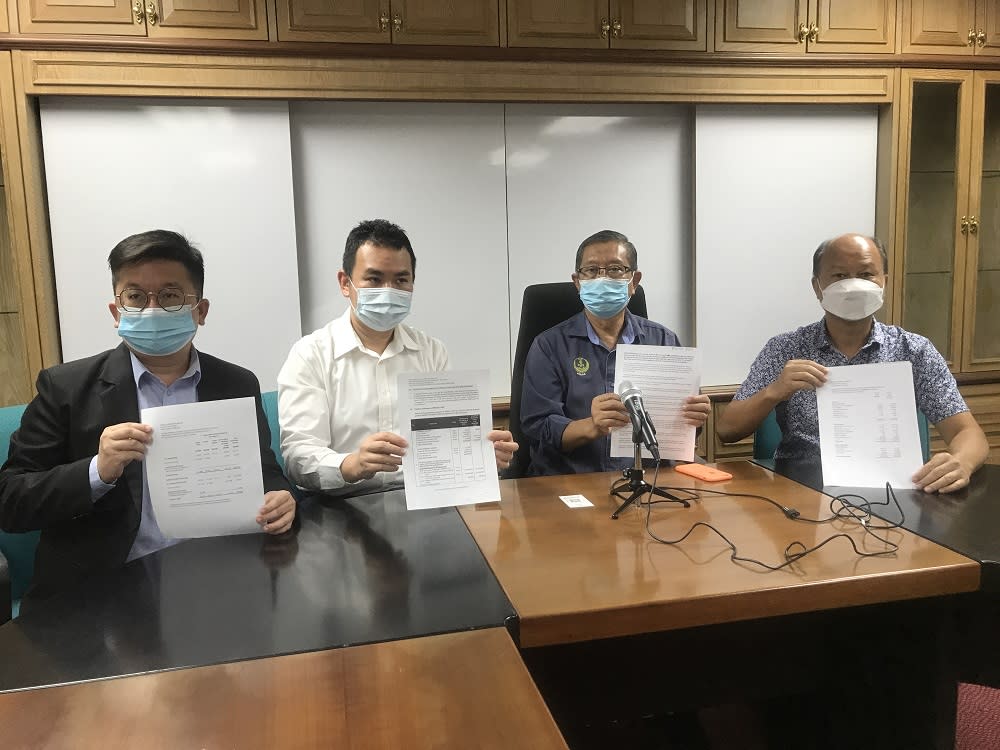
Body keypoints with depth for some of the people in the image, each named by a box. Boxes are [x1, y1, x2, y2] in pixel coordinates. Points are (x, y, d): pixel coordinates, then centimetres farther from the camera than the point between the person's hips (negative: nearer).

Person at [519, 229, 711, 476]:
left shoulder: (663, 341, 12)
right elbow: (537, 429, -3)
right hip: (572, 482, -2)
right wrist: (590, 427, -21)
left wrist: (694, 416, -10)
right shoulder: (549, 346, 5)